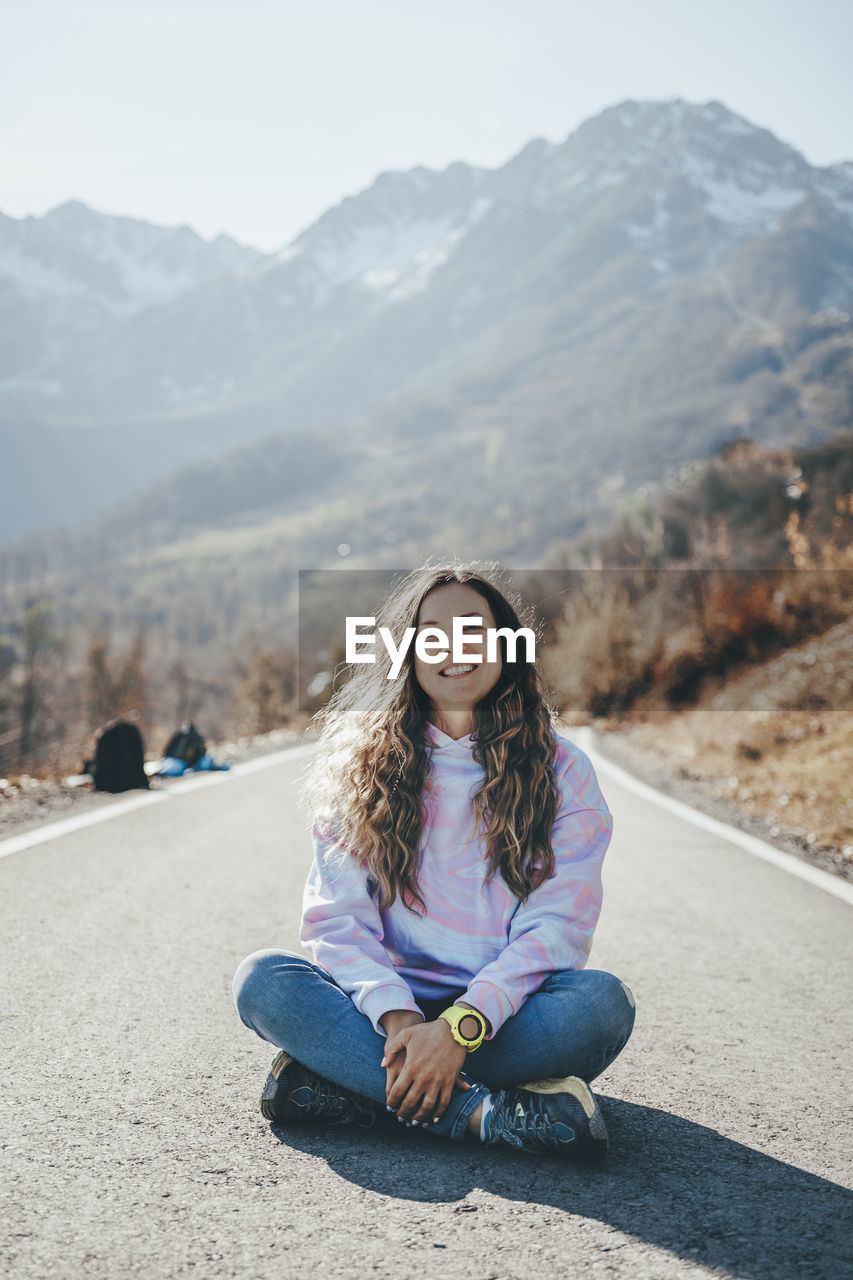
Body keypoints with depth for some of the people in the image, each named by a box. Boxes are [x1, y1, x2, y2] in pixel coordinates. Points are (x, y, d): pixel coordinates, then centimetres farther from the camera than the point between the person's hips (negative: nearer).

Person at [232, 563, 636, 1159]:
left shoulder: (561, 770, 3)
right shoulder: (358, 763, 7)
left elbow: (557, 925, -7)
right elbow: (338, 918, -2)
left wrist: (460, 1028, -22)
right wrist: (397, 1016, -21)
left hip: (506, 1012, -1)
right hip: (388, 1009, 1)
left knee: (604, 1000, -31)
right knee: (262, 979, -25)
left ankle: (346, 1088, -30)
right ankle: (485, 1113, -35)